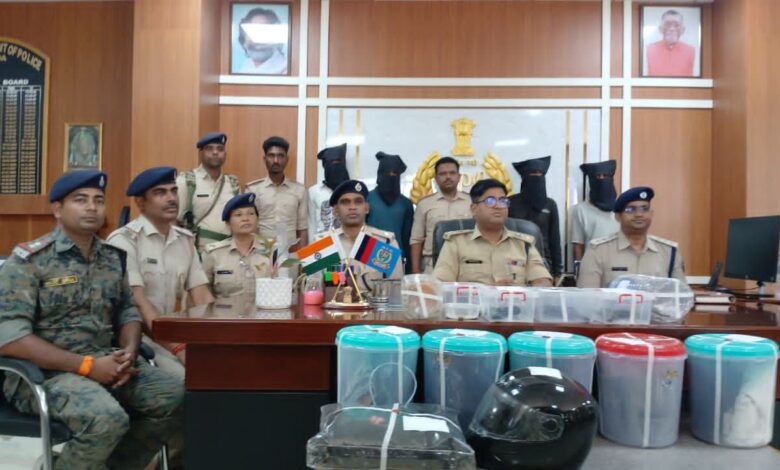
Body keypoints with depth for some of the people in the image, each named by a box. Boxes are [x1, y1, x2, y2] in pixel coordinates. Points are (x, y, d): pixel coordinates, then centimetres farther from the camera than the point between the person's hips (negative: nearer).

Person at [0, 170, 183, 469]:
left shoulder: (113, 258, 10)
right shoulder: (29, 260, -8)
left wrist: (129, 353, -7)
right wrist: (87, 365, -20)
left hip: (105, 361, 6)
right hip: (44, 371, -6)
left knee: (177, 397, -11)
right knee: (107, 418, -32)